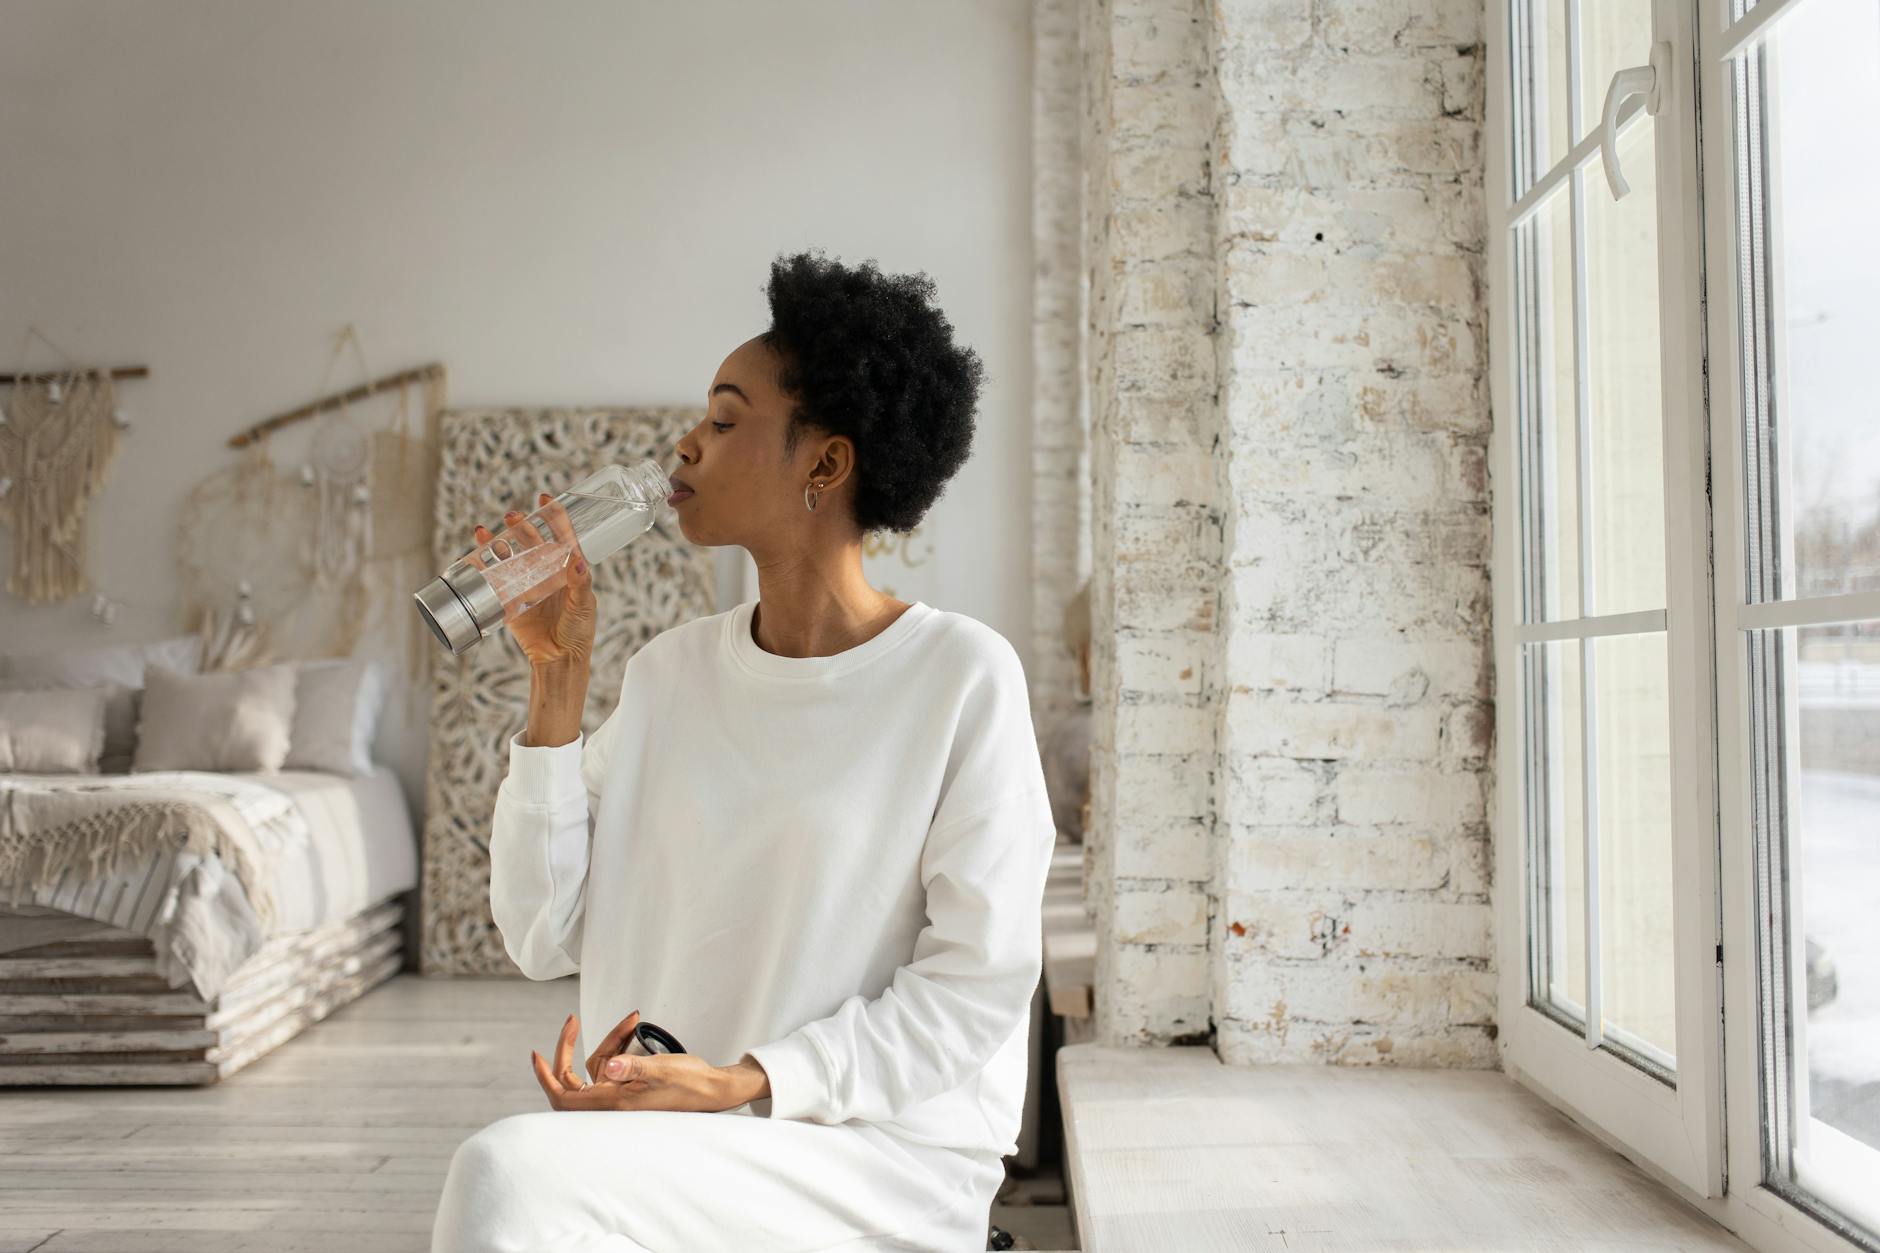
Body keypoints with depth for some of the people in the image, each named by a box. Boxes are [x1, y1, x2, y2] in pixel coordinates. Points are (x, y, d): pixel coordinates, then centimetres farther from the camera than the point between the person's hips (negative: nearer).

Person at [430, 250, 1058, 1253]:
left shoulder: (961, 674, -10)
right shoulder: (671, 669, 5)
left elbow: (978, 984, -10)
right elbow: (544, 937, 3)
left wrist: (737, 1085, -18)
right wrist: (556, 678, -3)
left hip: (888, 1151, -4)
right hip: (674, 1152, 4)